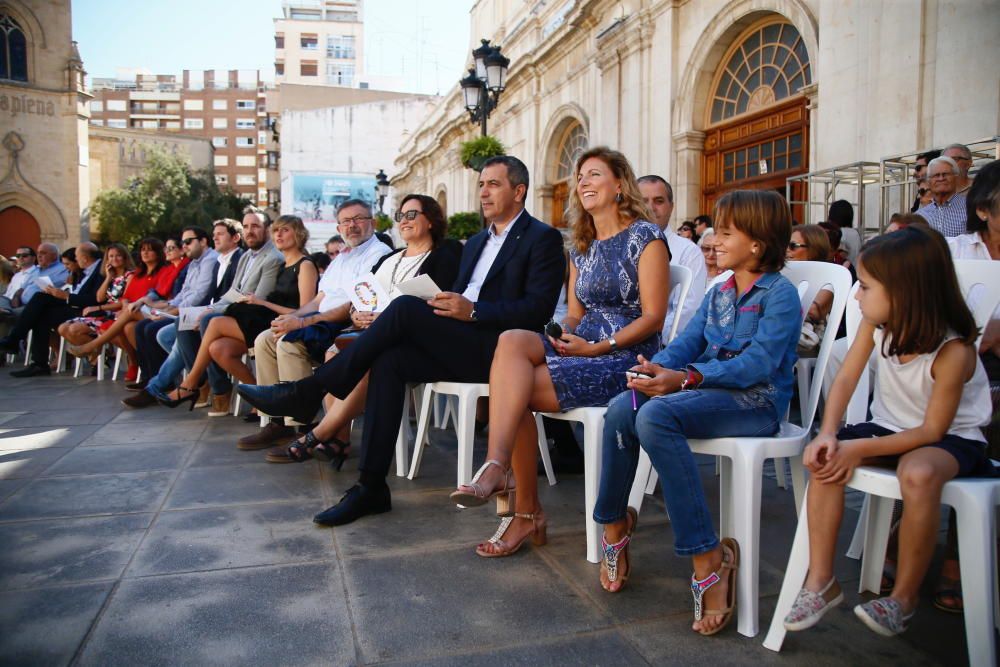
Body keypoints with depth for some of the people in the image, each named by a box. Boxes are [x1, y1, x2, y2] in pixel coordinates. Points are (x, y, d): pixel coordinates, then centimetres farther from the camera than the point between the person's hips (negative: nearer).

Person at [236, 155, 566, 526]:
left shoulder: (542, 238, 0)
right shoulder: (476, 242, 26)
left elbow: (539, 309, -12)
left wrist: (473, 311, -19)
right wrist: (445, 306, 0)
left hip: (499, 350, -7)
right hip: (460, 345, 7)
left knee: (404, 307, -25)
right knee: (389, 361, -20)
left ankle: (309, 391, -16)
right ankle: (371, 487, -18)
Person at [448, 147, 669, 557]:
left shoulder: (645, 237, -3)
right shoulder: (581, 248, 19)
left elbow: (653, 317, -9)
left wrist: (598, 348, -16)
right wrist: (566, 335, -4)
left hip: (627, 358, -6)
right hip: (582, 346, 6)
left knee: (513, 388, -24)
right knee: (512, 340, -26)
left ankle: (525, 511, -14)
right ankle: (506, 482, -30)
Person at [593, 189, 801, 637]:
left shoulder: (780, 294, -5)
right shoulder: (719, 293, 20)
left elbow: (759, 362, -18)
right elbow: (687, 341, 11)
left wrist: (685, 379, -28)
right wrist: (656, 368, -12)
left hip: (755, 402, -7)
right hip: (706, 392, 7)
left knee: (655, 416, -33)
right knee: (622, 408, -21)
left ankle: (707, 556, -26)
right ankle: (614, 524, -5)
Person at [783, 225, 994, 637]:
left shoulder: (953, 351, -26)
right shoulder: (876, 323, -9)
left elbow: (933, 431, -22)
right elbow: (846, 377, -8)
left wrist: (861, 448, -28)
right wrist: (829, 434, -22)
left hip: (952, 438, -6)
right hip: (891, 427, 6)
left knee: (918, 473, -38)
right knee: (824, 457, -20)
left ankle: (904, 597, -16)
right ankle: (820, 581, -13)